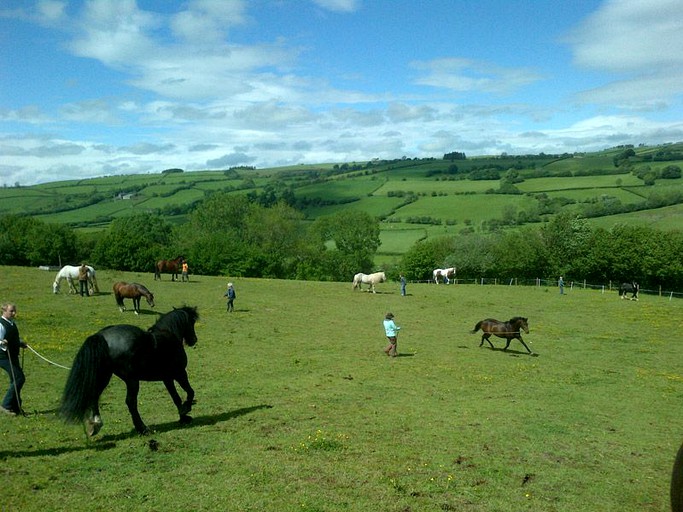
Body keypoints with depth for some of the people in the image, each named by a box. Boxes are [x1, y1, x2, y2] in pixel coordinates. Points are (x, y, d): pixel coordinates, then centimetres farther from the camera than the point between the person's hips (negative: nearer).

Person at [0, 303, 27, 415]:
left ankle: (15, 407, 24)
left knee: (15, 380, 14)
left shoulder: (12, 323, 13)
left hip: (13, 356, 10)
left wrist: (21, 343, 14)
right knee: (19, 378, -14)